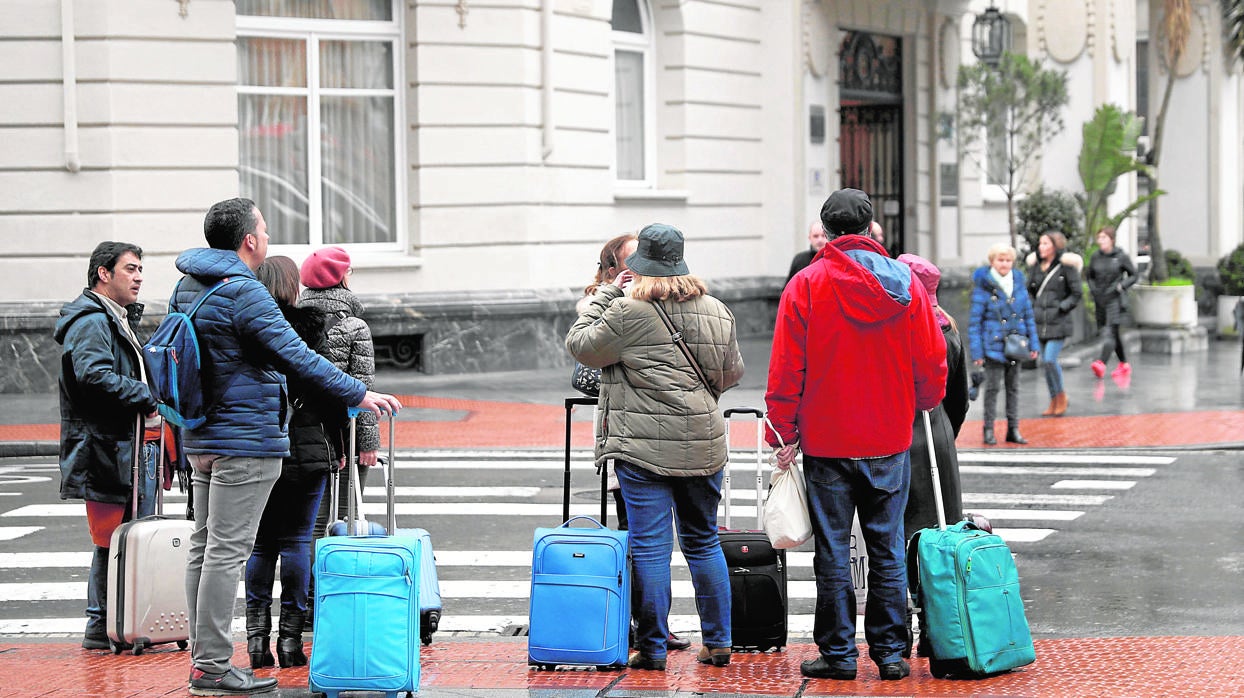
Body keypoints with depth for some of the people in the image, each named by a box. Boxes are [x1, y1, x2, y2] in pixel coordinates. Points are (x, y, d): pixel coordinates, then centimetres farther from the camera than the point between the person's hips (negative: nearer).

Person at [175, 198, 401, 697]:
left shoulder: (187, 288, 12)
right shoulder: (244, 293, -18)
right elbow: (296, 356, -19)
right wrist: (358, 394, -13)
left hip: (201, 439, 10)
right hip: (246, 438, -10)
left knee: (203, 547, 12)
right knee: (226, 551, -8)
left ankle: (202, 657, 17)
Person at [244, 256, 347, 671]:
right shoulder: (310, 328, -8)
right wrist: (338, 445, 4)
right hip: (305, 450, -2)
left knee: (260, 543, 10)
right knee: (296, 541, 3)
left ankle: (257, 635, 6)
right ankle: (290, 636, 3)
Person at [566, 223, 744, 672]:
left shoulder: (628, 311, -10)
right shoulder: (716, 311, 9)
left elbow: (581, 347, 1)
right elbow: (733, 373, 18)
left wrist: (607, 294, 6)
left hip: (644, 446, -5)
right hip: (704, 444, 5)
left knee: (650, 546, -1)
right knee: (703, 541, 15)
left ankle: (653, 648, 1)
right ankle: (718, 643, 17)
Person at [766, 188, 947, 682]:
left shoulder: (807, 284, -6)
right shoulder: (904, 283, 0)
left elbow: (786, 368, -7)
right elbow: (932, 363, 4)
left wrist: (784, 433, 0)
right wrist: (922, 405, 23)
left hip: (826, 442, -2)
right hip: (890, 441, 2)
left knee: (833, 553, 4)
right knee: (887, 550, 9)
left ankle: (838, 653, 8)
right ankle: (890, 653, 10)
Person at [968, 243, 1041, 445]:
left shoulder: (1018, 283, 6)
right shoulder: (983, 287, -10)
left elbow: (1028, 314, 12)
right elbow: (974, 321, -9)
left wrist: (1033, 343, 8)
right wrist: (976, 352, -12)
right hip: (993, 345, -5)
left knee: (1013, 387, 11)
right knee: (992, 387, 0)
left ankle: (1013, 429, 17)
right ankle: (988, 430, 8)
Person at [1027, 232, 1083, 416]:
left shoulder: (1066, 266, -6)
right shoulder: (1036, 265, 10)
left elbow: (1077, 293, -2)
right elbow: (1030, 290, 20)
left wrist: (1062, 307, -11)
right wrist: (1032, 306, 5)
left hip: (1058, 322, -6)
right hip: (1040, 321, 6)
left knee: (1050, 360, -14)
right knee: (1045, 362, 7)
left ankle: (1061, 396, 6)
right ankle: (1054, 401, 18)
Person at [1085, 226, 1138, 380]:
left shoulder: (1121, 257, -4)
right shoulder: (1095, 257, 7)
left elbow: (1134, 276, 4)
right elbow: (1089, 276, 20)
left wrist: (1122, 285, -12)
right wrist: (1093, 289, 3)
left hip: (1115, 300, -5)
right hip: (1100, 299, 5)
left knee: (1109, 333, -17)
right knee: (1113, 334, 14)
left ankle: (1101, 363, -31)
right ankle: (1124, 364, 27)